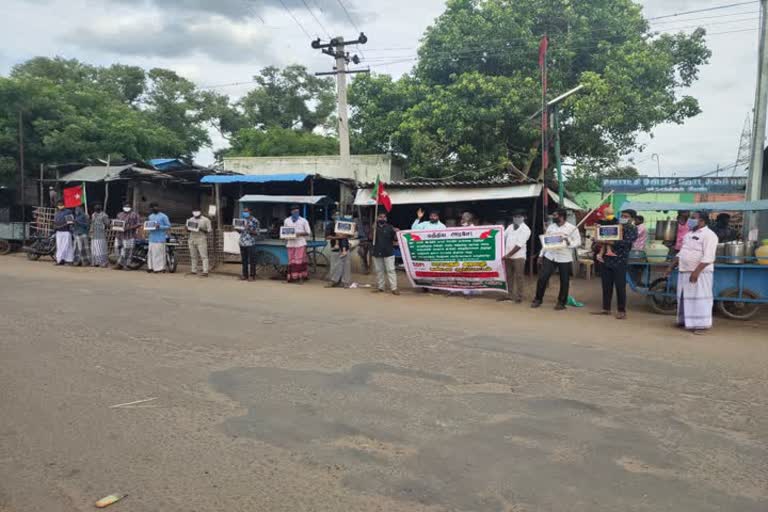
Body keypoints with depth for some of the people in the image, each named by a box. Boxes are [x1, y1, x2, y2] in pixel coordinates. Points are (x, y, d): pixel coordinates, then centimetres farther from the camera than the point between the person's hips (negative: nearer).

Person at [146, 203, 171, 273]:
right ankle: (151, 266, 13)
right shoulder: (150, 216, 19)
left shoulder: (163, 216, -3)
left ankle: (160, 268, -3)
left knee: (159, 253, -7)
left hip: (160, 238, -7)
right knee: (151, 252, 6)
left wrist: (160, 227, -19)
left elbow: (168, 226, -6)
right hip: (152, 238, 7)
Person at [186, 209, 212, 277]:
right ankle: (193, 271, 13)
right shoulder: (191, 219, 16)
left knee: (204, 256, -10)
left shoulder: (205, 220, 1)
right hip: (192, 240, 5)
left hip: (201, 240, -5)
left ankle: (205, 272, -15)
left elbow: (209, 230, -3)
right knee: (193, 256, 6)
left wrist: (202, 229, -20)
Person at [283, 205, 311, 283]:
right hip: (290, 243, 2)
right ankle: (291, 277, 12)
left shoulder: (303, 221, 3)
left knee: (300, 260, -6)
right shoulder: (286, 221, 11)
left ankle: (301, 278, 0)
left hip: (300, 243, -2)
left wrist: (300, 234, -14)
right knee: (291, 261, 4)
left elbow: (308, 232, 2)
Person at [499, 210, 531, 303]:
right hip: (508, 256, 6)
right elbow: (503, 237, 14)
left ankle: (519, 296, 5)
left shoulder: (525, 229, -6)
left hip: (518, 256, -6)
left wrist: (509, 254, -17)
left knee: (519, 277, -1)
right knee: (509, 276, 11)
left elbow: (519, 244, -15)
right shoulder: (510, 227, 13)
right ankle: (509, 294, 20)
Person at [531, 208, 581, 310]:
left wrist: (569, 243, -25)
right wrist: (541, 255, 12)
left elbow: (578, 241, -6)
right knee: (542, 278, -2)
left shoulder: (572, 228, -5)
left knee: (564, 281, 5)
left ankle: (561, 302, 20)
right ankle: (538, 299, 12)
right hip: (549, 257, 3)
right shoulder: (551, 227, 9)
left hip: (565, 259, -3)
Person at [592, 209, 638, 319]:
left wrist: (607, 242, -25)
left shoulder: (632, 229, -3)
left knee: (620, 287, -1)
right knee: (606, 286, 9)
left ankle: (621, 311, 8)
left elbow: (626, 242, -19)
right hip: (607, 259, 6)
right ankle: (606, 309, 18)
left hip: (620, 262, -6)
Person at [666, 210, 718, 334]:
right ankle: (685, 321, 24)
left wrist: (696, 271, -26)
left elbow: (708, 257, -19)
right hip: (684, 272, 9)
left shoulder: (709, 235, -10)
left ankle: (701, 325, -2)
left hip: (700, 273, -8)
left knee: (699, 298, -6)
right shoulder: (689, 234, 17)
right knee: (685, 297, 13)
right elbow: (681, 253, 23)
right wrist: (671, 266, 17)